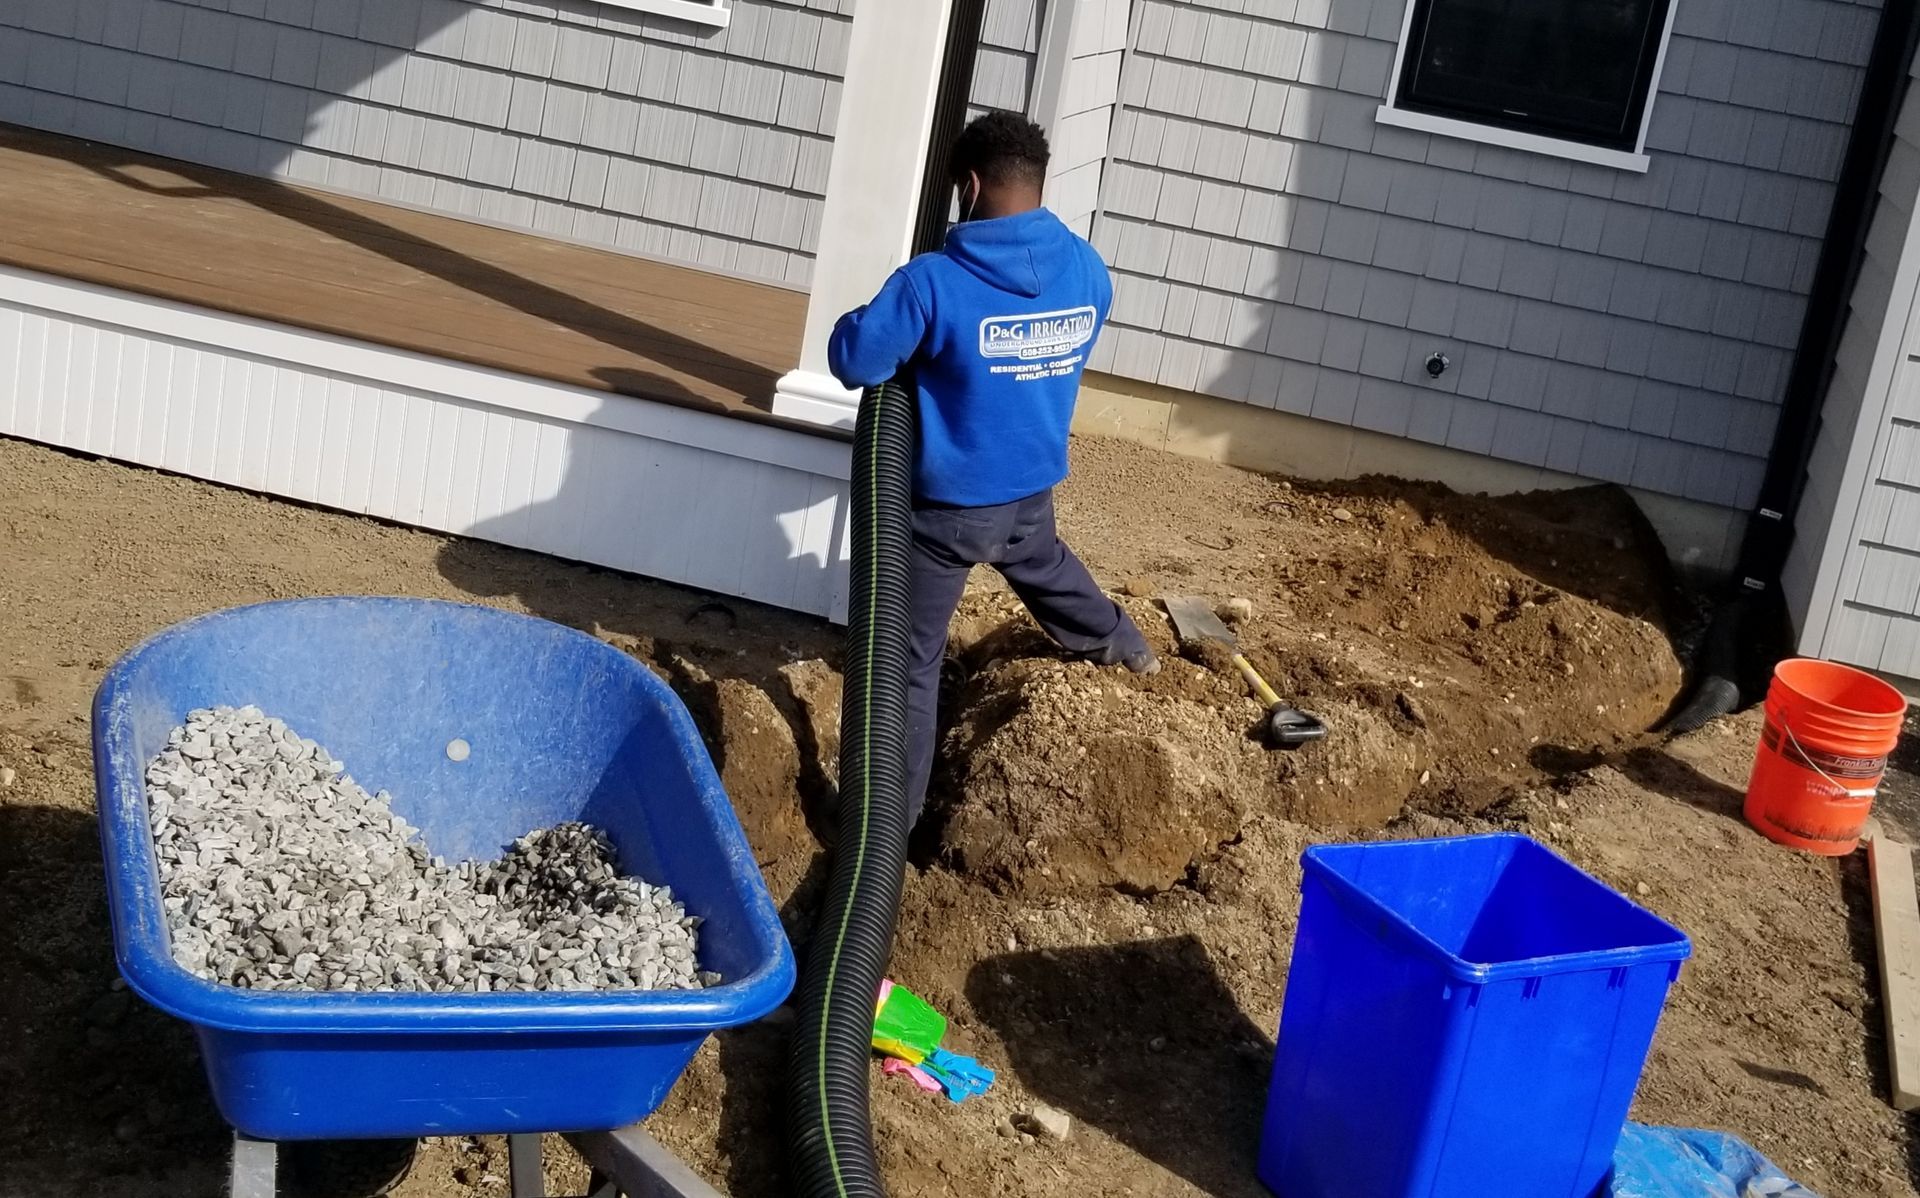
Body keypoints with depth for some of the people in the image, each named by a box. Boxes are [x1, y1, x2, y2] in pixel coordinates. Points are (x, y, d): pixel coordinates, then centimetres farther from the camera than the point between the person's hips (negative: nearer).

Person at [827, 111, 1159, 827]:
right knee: (1045, 565, 38)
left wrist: (907, 344, -1)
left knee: (909, 660, 6)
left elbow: (854, 360, -20)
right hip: (1032, 490, 6)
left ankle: (891, 814, 11)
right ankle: (1120, 644, 63)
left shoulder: (935, 282, -25)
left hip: (947, 505, -6)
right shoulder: (1089, 272, -6)